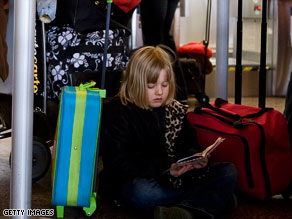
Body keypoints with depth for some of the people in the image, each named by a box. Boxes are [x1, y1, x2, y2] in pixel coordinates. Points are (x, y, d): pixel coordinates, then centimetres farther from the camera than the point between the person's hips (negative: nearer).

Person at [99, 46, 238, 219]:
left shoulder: (175, 110, 14)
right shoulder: (117, 115, -6)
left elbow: (188, 146, 15)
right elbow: (121, 166, -15)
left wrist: (196, 159, -12)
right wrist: (166, 170, -28)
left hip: (175, 179, 6)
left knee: (229, 172, -12)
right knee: (143, 192, -41)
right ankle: (216, 197, -25)